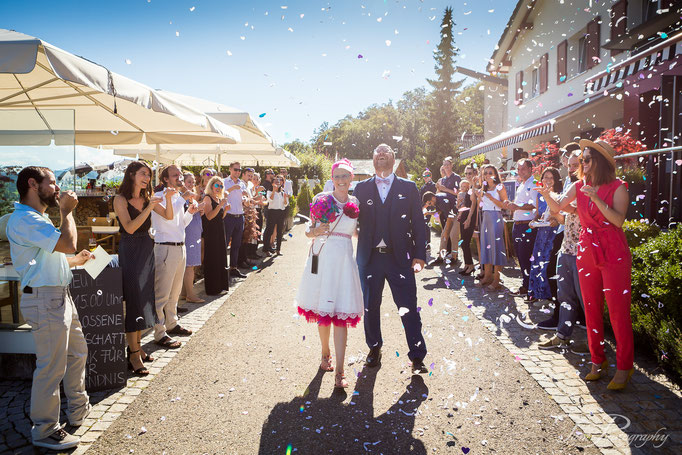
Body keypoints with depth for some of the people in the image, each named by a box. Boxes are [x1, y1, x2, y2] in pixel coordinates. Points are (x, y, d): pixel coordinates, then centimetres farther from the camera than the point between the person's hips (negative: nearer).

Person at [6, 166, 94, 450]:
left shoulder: (36, 218, 18)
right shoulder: (24, 219, -18)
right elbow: (67, 243, -27)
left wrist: (76, 260, 29)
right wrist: (67, 211, -13)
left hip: (60, 296, 11)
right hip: (45, 300, -11)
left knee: (77, 353, 21)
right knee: (51, 367, -2)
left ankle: (78, 410, 37)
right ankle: (44, 431, 13)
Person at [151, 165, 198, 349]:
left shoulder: (178, 198, 16)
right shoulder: (160, 196, -9)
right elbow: (168, 216, -26)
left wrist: (190, 213, 5)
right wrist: (183, 197, -24)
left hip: (180, 247, 9)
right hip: (165, 248, -9)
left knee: (175, 291, 19)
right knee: (162, 293, -4)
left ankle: (171, 323, 33)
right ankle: (159, 333, 2)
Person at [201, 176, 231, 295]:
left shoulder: (219, 199, 16)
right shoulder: (208, 198, -8)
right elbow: (209, 216, -19)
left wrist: (226, 209, 2)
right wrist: (220, 205, -23)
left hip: (220, 231, 8)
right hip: (211, 232, -8)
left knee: (220, 257, 10)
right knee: (212, 259, -6)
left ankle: (220, 285, 19)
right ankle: (212, 288, 0)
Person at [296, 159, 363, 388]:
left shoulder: (356, 203, 7)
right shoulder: (322, 198, 1)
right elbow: (309, 231, 4)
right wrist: (316, 231, -15)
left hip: (344, 259, 1)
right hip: (322, 256, 0)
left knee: (341, 314, -4)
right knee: (322, 311, 10)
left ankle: (339, 372, 0)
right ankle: (325, 353, 33)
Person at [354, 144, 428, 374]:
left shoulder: (408, 188, 6)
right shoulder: (362, 188, 9)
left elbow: (418, 223, 3)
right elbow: (354, 219, 6)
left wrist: (419, 255, -4)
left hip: (399, 257, -1)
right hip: (370, 257, 2)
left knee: (409, 308, -3)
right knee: (370, 307, 12)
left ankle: (417, 357, 9)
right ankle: (374, 348, 32)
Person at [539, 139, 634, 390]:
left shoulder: (617, 187, -6)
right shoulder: (579, 186, 8)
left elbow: (619, 220, -16)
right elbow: (557, 207, 13)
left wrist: (596, 198, -24)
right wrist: (547, 194, -6)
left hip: (613, 254, -5)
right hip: (587, 253, 5)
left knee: (618, 310, -2)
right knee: (591, 310, 9)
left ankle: (624, 367, 10)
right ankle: (598, 361, 21)